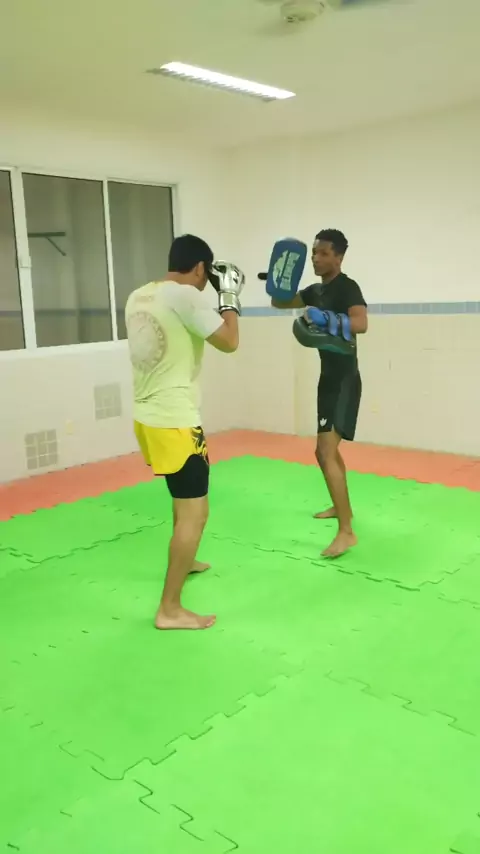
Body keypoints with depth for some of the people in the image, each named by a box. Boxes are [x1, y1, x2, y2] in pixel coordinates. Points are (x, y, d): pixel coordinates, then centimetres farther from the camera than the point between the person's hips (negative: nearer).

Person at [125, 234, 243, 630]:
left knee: (185, 493, 29)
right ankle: (170, 610, -1)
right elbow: (229, 342, -13)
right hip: (174, 421, -9)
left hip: (148, 416, 9)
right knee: (195, 511, -4)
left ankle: (184, 561, 48)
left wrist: (216, 296, 22)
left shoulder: (138, 296, 9)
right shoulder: (186, 295, -16)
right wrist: (230, 296, 1)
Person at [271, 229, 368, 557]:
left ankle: (346, 531, -17)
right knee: (326, 449, 21)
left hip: (344, 379, -10)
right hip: (328, 377, 10)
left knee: (327, 452, -19)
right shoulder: (316, 290, 13)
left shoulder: (347, 287, -14)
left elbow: (361, 323, -31)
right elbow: (280, 303, 21)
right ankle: (342, 506, 40)